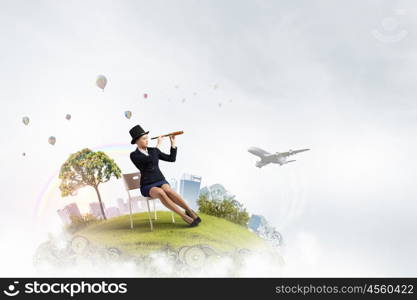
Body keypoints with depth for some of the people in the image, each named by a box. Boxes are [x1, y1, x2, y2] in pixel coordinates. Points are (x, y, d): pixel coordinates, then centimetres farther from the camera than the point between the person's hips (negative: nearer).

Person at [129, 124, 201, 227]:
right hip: (148, 187, -3)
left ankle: (189, 211, -33)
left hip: (161, 182, 3)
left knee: (168, 190, -35)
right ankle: (184, 216, -37)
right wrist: (158, 145, -15)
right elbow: (151, 160, -24)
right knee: (160, 193, -39)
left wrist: (173, 142, -1)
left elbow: (172, 159, 7)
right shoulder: (134, 155, -7)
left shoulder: (152, 150, 9)